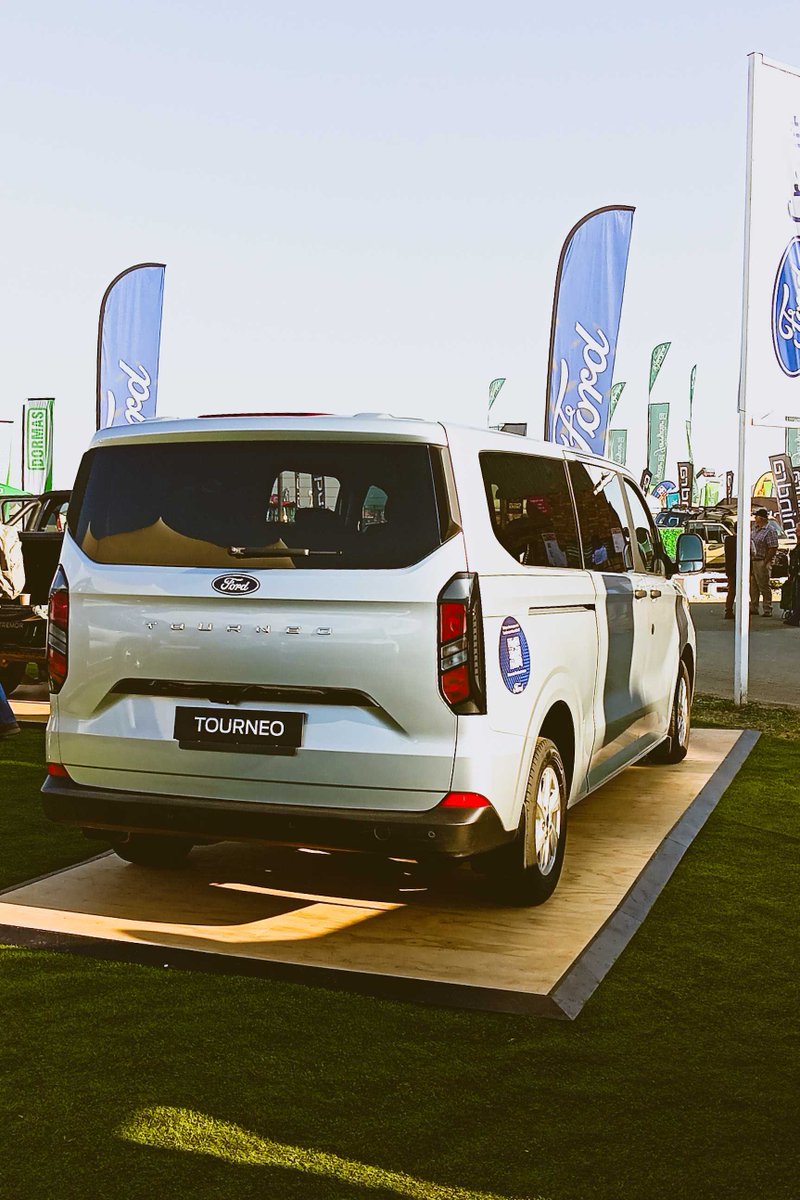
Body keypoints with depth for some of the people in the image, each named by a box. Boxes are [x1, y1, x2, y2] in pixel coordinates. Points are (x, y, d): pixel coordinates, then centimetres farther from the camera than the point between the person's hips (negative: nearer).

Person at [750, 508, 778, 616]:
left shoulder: (769, 531, -13)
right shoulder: (755, 527, 12)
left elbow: (773, 548, -16)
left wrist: (765, 563, -17)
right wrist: (750, 560, 13)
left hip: (762, 562, -8)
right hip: (752, 561, 8)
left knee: (764, 586, -3)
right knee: (753, 587, 13)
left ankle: (767, 610, 2)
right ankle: (753, 608, 22)